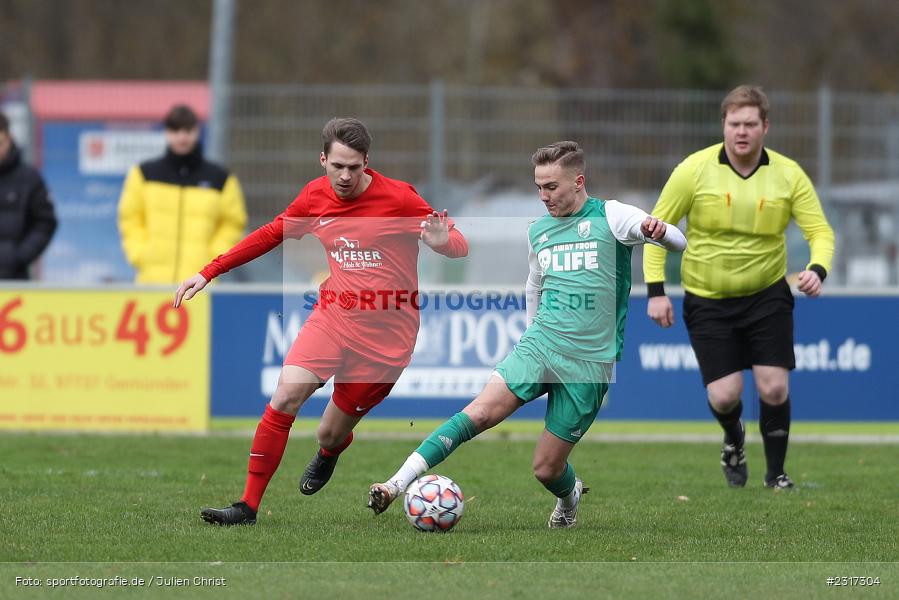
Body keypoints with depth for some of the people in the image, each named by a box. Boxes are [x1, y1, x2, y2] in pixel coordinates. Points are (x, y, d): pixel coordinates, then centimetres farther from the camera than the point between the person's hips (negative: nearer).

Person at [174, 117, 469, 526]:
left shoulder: (399, 198, -11)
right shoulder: (315, 197, 2)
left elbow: (459, 247, -7)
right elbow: (271, 234, 18)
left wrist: (443, 242, -33)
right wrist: (208, 273, 16)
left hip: (385, 334, -3)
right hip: (332, 318, 3)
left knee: (331, 434, 2)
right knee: (285, 396, -20)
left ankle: (328, 454, 43)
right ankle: (248, 507, -14)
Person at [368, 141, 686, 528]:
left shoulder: (610, 217, -3)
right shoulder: (538, 231, 13)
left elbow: (678, 242, -12)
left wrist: (658, 231, -34)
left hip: (589, 363, -3)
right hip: (539, 346, 4)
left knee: (546, 468, -1)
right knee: (478, 413, -21)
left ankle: (569, 496, 35)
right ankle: (398, 484, -26)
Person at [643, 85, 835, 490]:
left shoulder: (788, 175, -6)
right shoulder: (695, 170, -10)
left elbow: (820, 231, -5)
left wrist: (817, 269, -27)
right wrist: (656, 291, -9)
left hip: (767, 295, 1)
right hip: (707, 301, -1)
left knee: (774, 388, -8)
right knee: (724, 395, -7)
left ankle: (775, 473, 13)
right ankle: (733, 439, 29)